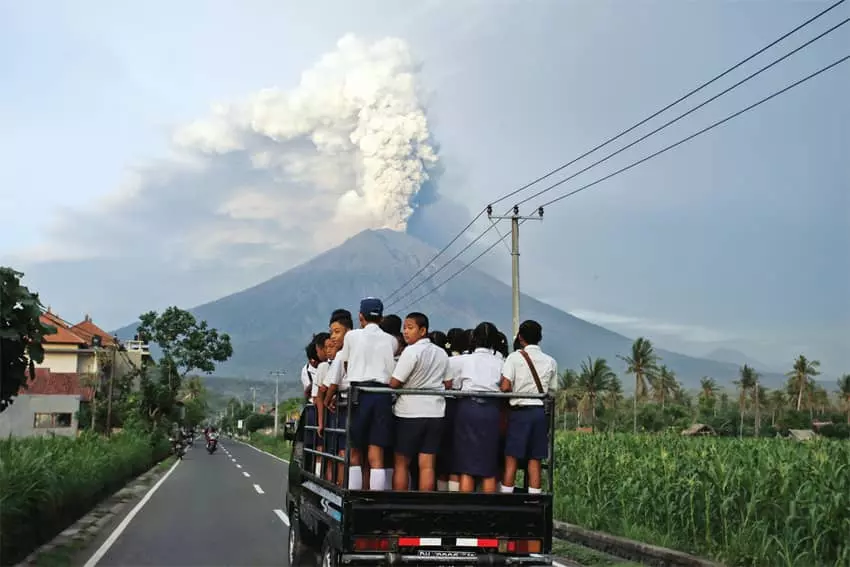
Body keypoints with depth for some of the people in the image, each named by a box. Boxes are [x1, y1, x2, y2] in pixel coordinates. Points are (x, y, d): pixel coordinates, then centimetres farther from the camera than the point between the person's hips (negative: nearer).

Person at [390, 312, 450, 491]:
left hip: (410, 413, -5)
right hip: (435, 413, 5)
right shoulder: (442, 353, 10)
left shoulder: (411, 351, -11)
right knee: (427, 465, 2)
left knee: (401, 464, 6)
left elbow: (394, 384, -13)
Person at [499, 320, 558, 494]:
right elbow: (552, 391, 7)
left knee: (511, 458, 1)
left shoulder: (515, 357, -3)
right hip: (541, 412, 3)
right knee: (535, 460, 6)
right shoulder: (550, 362, 10)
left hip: (520, 411, -3)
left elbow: (505, 387, -12)